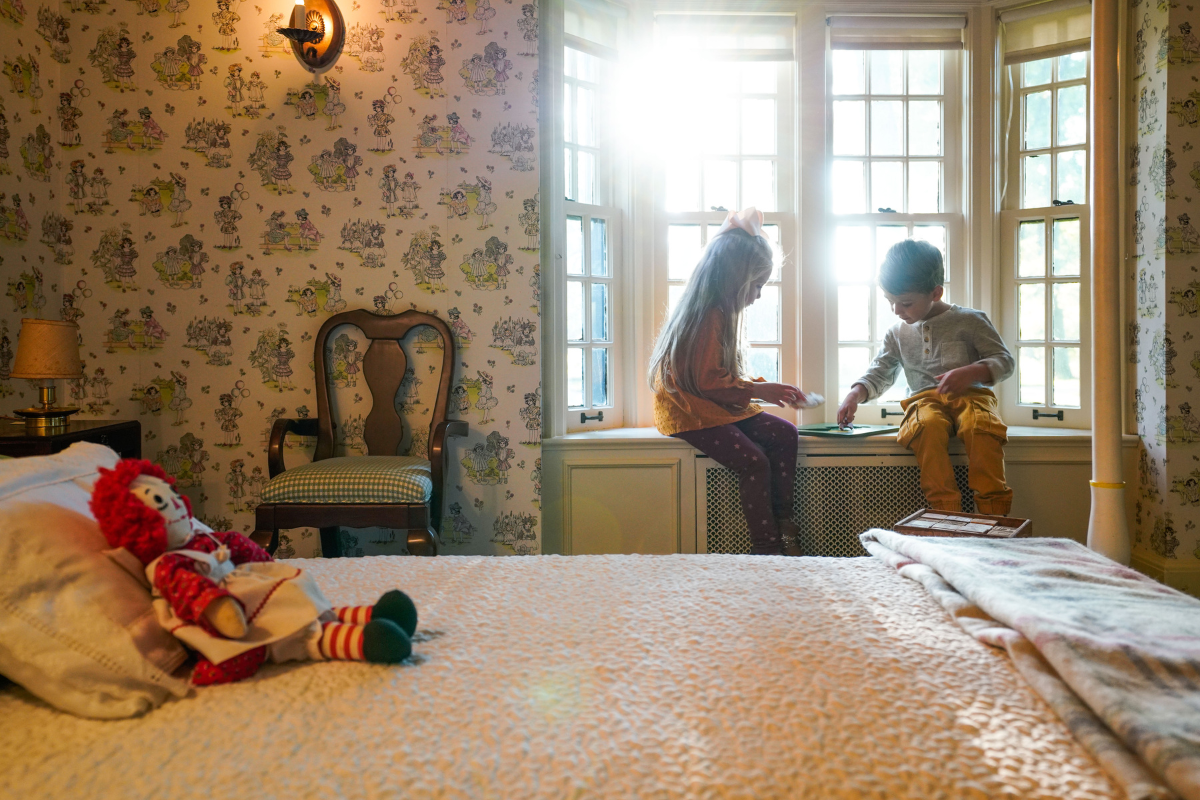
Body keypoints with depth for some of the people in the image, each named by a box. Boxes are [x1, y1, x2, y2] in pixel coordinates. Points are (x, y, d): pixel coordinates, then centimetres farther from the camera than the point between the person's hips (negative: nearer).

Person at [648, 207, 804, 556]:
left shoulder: (723, 311, 14)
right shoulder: (710, 315, -19)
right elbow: (708, 382, -22)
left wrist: (762, 387, 6)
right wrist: (758, 390, -15)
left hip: (718, 407, 10)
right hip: (691, 412, -10)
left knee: (785, 434, -4)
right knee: (755, 462, -23)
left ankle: (783, 529, -2)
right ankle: (767, 548, -14)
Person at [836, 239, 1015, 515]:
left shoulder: (969, 321, 6)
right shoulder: (898, 334, 19)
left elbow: (1004, 361, 4)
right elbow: (880, 373, 23)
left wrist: (971, 373, -16)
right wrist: (857, 393, 2)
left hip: (970, 395, -2)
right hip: (925, 399, 2)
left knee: (982, 427, -37)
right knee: (927, 425, -36)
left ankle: (993, 520, -35)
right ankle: (947, 516, -40)